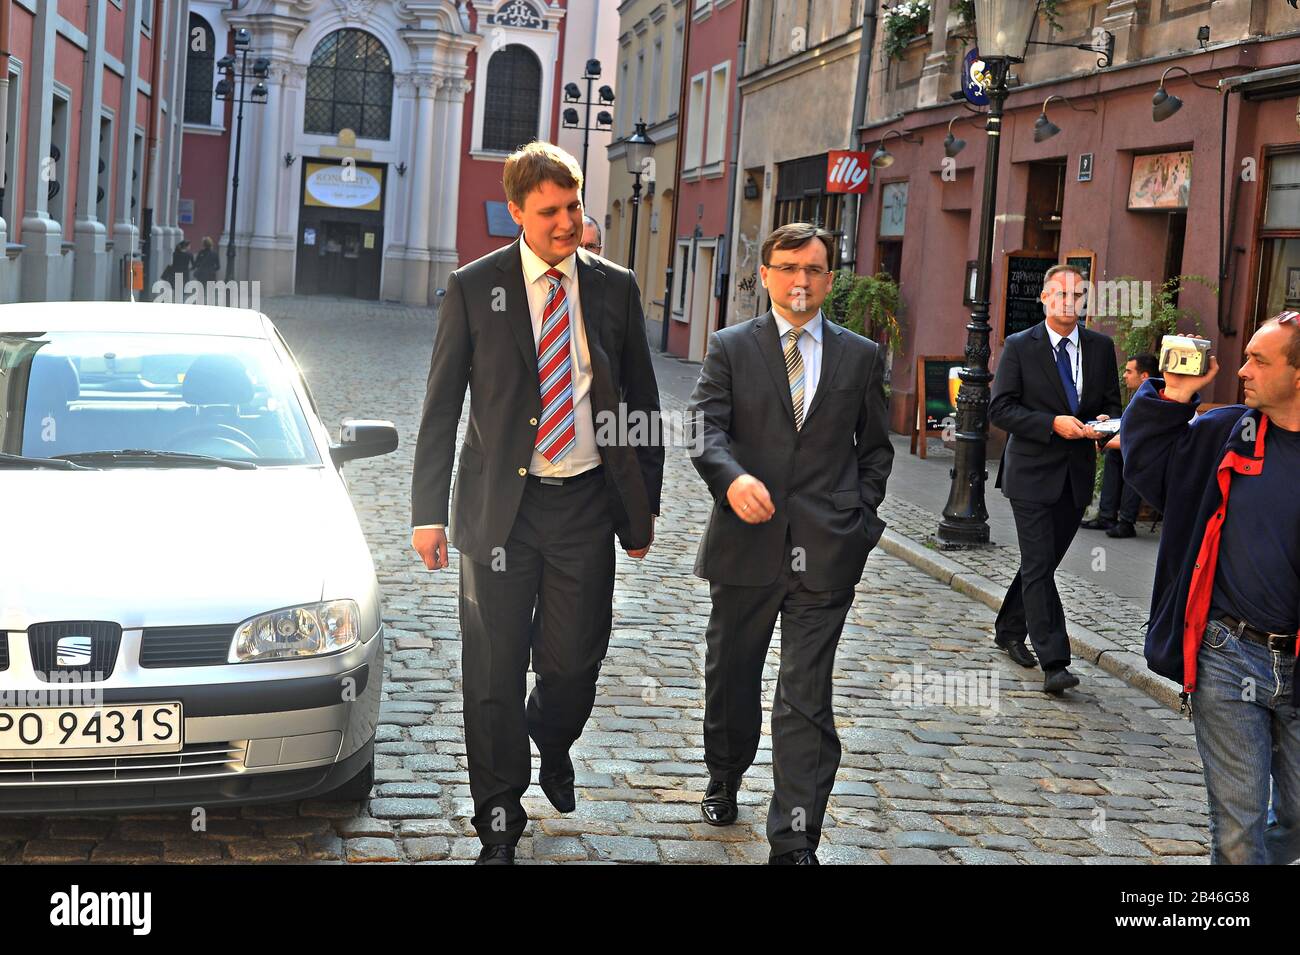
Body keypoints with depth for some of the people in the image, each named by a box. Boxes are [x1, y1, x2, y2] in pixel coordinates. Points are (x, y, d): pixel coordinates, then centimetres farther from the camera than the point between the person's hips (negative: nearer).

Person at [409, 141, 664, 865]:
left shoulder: (616, 288, 5)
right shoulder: (474, 288, -1)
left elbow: (642, 401, 11)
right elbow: (442, 407, 1)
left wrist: (644, 502, 10)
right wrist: (429, 512, -4)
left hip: (586, 506, 2)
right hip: (500, 506, -1)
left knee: (574, 664, 6)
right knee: (494, 675, 3)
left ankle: (552, 741, 43)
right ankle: (500, 825, 20)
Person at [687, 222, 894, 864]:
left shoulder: (861, 356, 9)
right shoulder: (730, 348, 4)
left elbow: (875, 447, 16)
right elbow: (705, 426, -8)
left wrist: (861, 516, 3)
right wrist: (732, 477, -28)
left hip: (825, 552, -1)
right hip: (746, 545, 1)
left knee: (806, 699, -4)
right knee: (731, 676, 17)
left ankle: (794, 844, -2)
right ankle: (724, 780, 43)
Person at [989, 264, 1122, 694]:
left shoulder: (1101, 347, 8)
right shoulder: (1019, 347, -4)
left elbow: (1113, 402, 15)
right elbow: (1000, 409, -9)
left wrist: (1105, 423, -9)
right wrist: (1053, 424, -20)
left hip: (1077, 476, 5)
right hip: (1033, 473, -4)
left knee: (1043, 562, 15)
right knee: (1039, 566, -8)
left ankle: (1009, 630, 34)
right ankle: (1054, 663, -10)